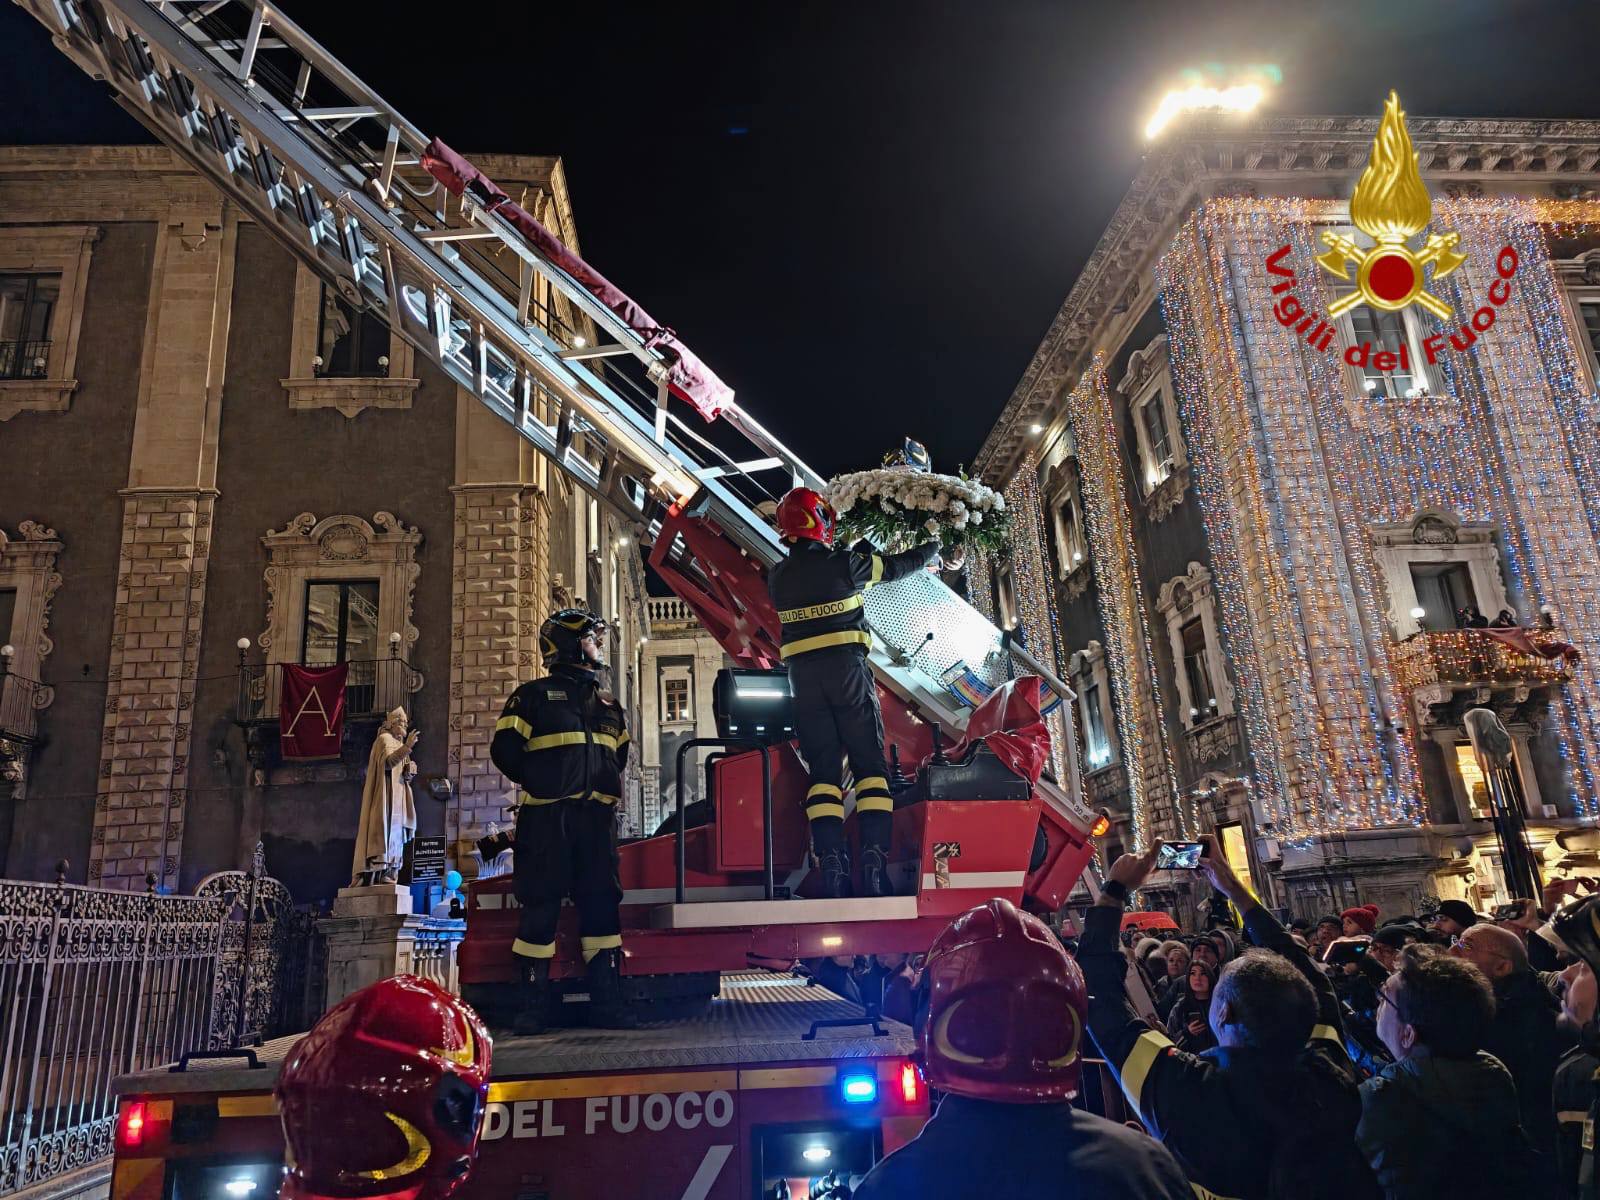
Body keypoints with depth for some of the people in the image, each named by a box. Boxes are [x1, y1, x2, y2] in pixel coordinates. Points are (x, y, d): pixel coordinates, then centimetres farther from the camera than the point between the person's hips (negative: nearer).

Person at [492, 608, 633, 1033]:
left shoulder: (607, 702, 20)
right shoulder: (534, 696, 2)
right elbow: (505, 749, -4)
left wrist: (605, 786, 12)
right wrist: (541, 782, -1)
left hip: (597, 816, 5)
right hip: (546, 817, -5)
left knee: (602, 904, 5)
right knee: (540, 906, -2)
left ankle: (606, 1001, 12)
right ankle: (532, 1005, 7)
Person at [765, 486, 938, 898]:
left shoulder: (777, 577, 8)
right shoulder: (845, 564, -2)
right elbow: (898, 566, 13)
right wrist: (933, 547, 34)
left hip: (803, 676, 3)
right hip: (847, 669, -3)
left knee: (822, 770, 4)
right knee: (870, 764, 3)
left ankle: (832, 867, -6)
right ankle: (875, 861, -7)